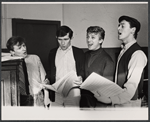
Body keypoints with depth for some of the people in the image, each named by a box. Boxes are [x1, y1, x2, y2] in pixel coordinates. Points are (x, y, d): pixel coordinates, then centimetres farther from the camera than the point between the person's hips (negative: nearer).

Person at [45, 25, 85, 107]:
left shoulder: (79, 52, 6)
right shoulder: (52, 53, 14)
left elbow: (82, 71, 6)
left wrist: (80, 77, -15)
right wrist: (47, 80, 0)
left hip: (73, 92, -2)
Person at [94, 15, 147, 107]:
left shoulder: (137, 54, -17)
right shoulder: (123, 51, 8)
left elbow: (131, 88, -21)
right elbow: (119, 81, 9)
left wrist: (110, 99, -22)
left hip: (129, 103, -7)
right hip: (117, 102, 7)